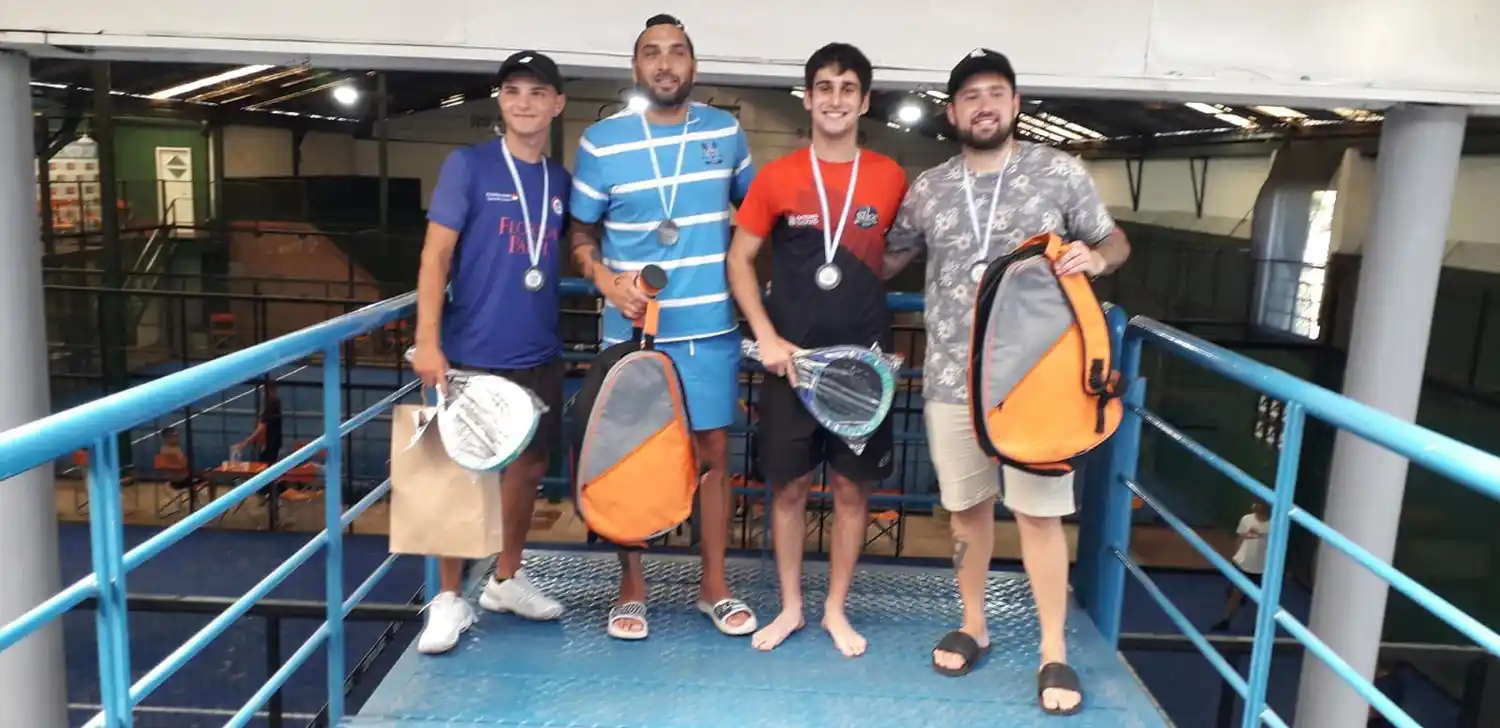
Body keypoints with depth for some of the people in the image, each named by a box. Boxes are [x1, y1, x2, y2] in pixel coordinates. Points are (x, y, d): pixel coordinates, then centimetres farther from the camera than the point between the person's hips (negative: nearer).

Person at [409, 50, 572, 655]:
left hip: (539, 354, 5)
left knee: (529, 465, 13)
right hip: (473, 354, -5)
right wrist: (428, 343, -16)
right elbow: (436, 255, -9)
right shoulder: (467, 165, -5)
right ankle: (450, 598, 17)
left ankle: (506, 579, 31)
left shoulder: (561, 181, 8)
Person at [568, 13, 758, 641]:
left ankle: (714, 586, 23)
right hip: (633, 328, -2)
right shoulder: (602, 141, -3)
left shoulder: (726, 132, 4)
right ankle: (632, 589, 22)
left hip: (710, 327, 2)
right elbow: (580, 234, 3)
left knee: (714, 452, 8)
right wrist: (610, 283, -14)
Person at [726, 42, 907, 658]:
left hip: (863, 362, 1)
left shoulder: (890, 178, 2)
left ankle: (836, 610, 25)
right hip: (791, 359, -1)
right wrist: (766, 337, -7)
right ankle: (790, 607, 25)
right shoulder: (776, 177, -1)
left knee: (852, 487, 8)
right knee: (789, 486, 8)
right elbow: (739, 260, 2)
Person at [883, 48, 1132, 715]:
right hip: (952, 377, 3)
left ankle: (1054, 651, 15)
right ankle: (973, 625, 31)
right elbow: (887, 259, 18)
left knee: (1039, 511, 1)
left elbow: (1115, 242, 9)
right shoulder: (927, 189, 7)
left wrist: (1094, 259, -13)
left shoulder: (1061, 173, 1)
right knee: (967, 505, 13)